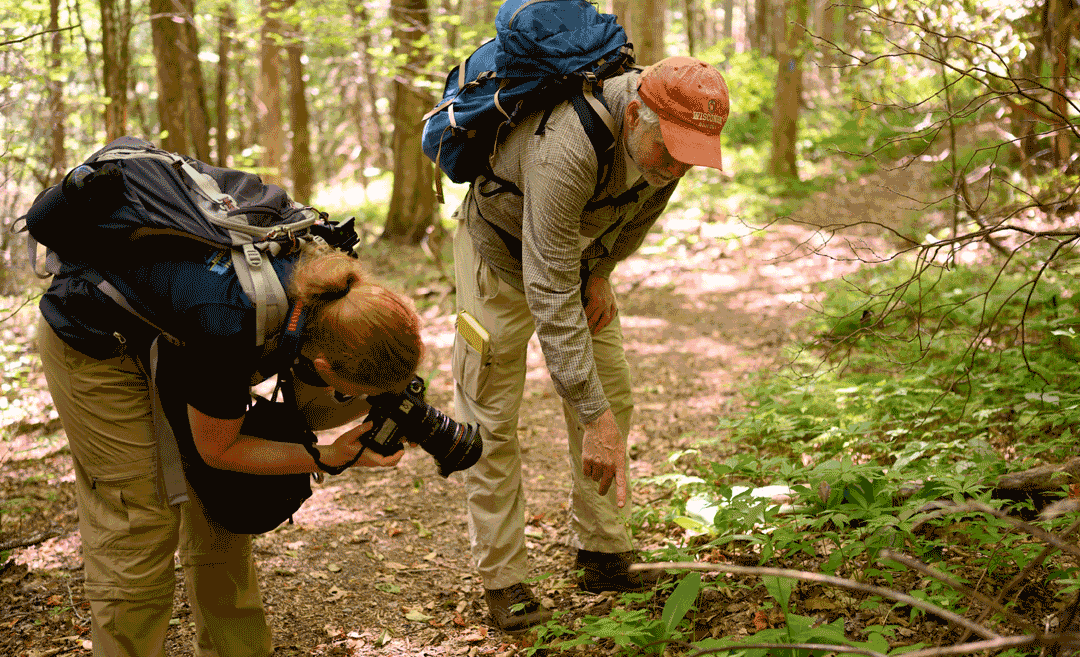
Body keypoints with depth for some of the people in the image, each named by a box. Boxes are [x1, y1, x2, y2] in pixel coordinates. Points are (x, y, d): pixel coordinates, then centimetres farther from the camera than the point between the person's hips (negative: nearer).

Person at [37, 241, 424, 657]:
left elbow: (305, 408, -3)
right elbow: (217, 449, -23)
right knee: (141, 530, -7)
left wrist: (367, 403, -23)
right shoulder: (232, 332, -42)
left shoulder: (331, 303, -22)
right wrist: (330, 458, -29)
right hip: (91, 342, -7)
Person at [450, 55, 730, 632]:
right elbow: (549, 295, -44)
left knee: (613, 397, 5)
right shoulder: (566, 152, -44)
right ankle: (502, 578, 4)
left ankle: (603, 553, 15)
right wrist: (594, 418, -44)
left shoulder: (669, 136, -21)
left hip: (578, 248, 7)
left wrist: (602, 271, -4)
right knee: (491, 419, -6)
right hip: (502, 251, -6)